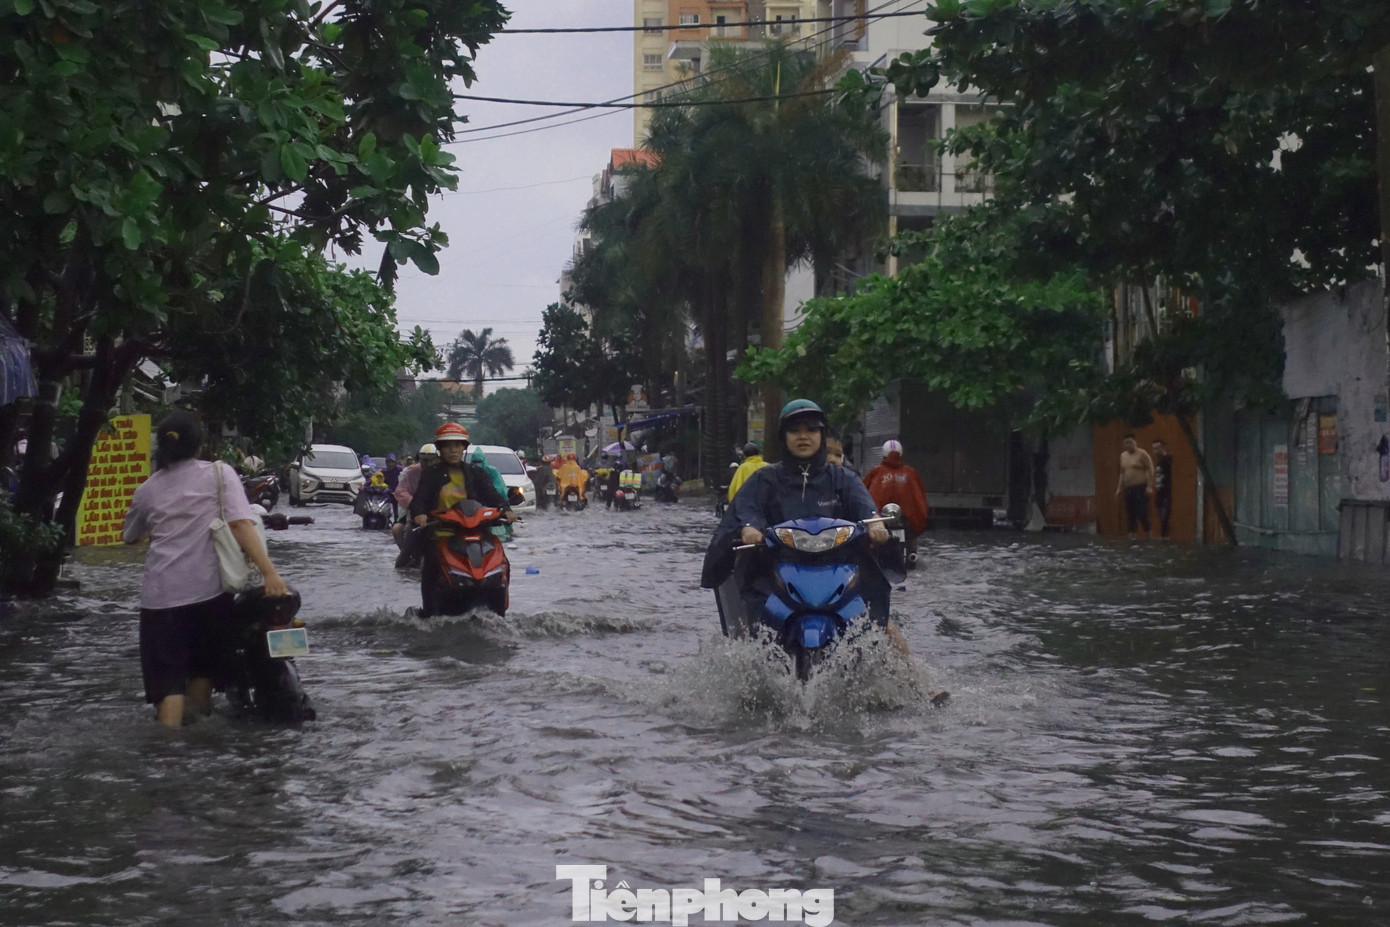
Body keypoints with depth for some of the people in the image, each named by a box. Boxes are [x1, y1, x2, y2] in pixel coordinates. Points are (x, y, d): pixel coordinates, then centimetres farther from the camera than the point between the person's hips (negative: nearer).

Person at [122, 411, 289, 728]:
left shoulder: (148, 489, 10)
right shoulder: (219, 473, 1)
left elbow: (130, 537, 24)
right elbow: (241, 524, -13)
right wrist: (269, 572, -20)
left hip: (161, 593, 1)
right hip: (210, 587, -1)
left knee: (167, 676, 2)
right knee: (203, 666, 19)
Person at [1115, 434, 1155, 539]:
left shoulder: (1142, 454, -6)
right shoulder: (1123, 456, 14)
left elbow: (1150, 470, -9)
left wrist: (1149, 486, -17)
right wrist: (1119, 488, 18)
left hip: (1141, 488, -7)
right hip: (1128, 489, 7)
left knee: (1142, 513, -12)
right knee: (1130, 514, 4)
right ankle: (1131, 537, 6)